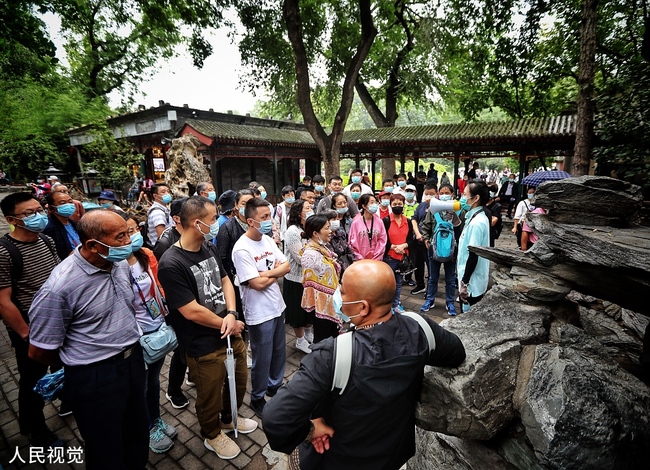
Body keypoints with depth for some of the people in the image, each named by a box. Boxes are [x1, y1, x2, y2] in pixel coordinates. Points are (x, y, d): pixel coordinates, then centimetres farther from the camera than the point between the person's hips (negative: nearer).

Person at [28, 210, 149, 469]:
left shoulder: (120, 262, -5)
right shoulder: (59, 287, -25)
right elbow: (39, 352, -13)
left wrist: (130, 350, 11)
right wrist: (82, 364, 3)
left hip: (133, 359, 6)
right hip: (95, 377, -6)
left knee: (137, 434, 27)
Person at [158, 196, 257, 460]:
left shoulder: (209, 248, -1)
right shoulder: (171, 264, -25)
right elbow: (192, 311, -23)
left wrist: (232, 314, -12)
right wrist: (226, 324, -11)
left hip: (231, 334, 7)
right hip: (204, 346, -7)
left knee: (239, 380, 24)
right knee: (210, 395, 17)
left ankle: (229, 418, 53)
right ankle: (213, 436, 46)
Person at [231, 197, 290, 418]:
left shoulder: (268, 240, 1)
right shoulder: (242, 249, -22)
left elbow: (286, 266, 0)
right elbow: (258, 283, -23)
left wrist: (267, 273, -17)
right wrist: (277, 271, -9)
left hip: (277, 306, 7)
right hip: (260, 313, -7)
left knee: (279, 353, 23)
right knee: (262, 359, 12)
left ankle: (275, 386, 46)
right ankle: (258, 398, 36)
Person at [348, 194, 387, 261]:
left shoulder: (379, 221, 2)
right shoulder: (356, 222, -5)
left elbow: (382, 240, 2)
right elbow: (353, 243, -5)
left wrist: (377, 258, -5)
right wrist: (360, 259, -8)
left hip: (376, 260, 2)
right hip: (361, 261, -2)